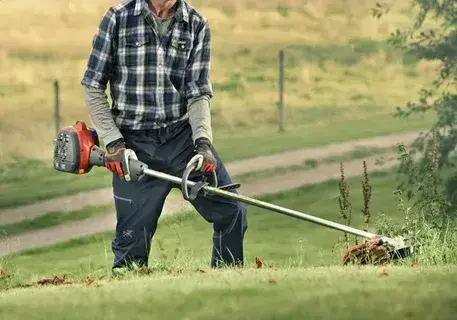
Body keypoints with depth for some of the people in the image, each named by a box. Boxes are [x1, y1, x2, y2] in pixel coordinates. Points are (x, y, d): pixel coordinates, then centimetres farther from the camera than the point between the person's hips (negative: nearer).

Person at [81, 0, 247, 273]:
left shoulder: (198, 26, 2)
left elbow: (199, 94, 0)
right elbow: (93, 87, -1)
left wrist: (203, 142, -17)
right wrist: (113, 142, -10)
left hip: (184, 135, 2)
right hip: (135, 145, -2)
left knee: (231, 212, -4)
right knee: (132, 242, -4)